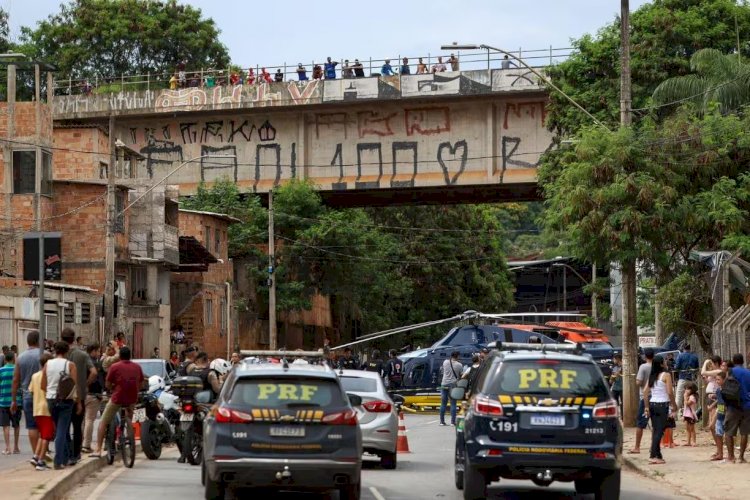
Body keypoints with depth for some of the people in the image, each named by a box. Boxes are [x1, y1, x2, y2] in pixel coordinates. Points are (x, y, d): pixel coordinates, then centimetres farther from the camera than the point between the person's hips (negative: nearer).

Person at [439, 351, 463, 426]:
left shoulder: (445, 362, 2)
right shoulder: (459, 365, -6)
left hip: (444, 384, 3)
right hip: (453, 385, -3)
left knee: (443, 404, 8)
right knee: (453, 404, 0)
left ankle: (442, 421, 11)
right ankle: (453, 421, -3)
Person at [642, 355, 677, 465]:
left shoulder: (652, 376, 11)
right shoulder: (666, 375, -8)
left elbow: (645, 392, 8)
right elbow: (670, 392, -13)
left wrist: (647, 407, 12)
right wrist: (674, 405, -1)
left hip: (652, 404, 6)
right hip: (662, 404, -6)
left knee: (655, 430, 11)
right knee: (659, 431, -5)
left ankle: (658, 456, 14)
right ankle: (653, 456, -11)